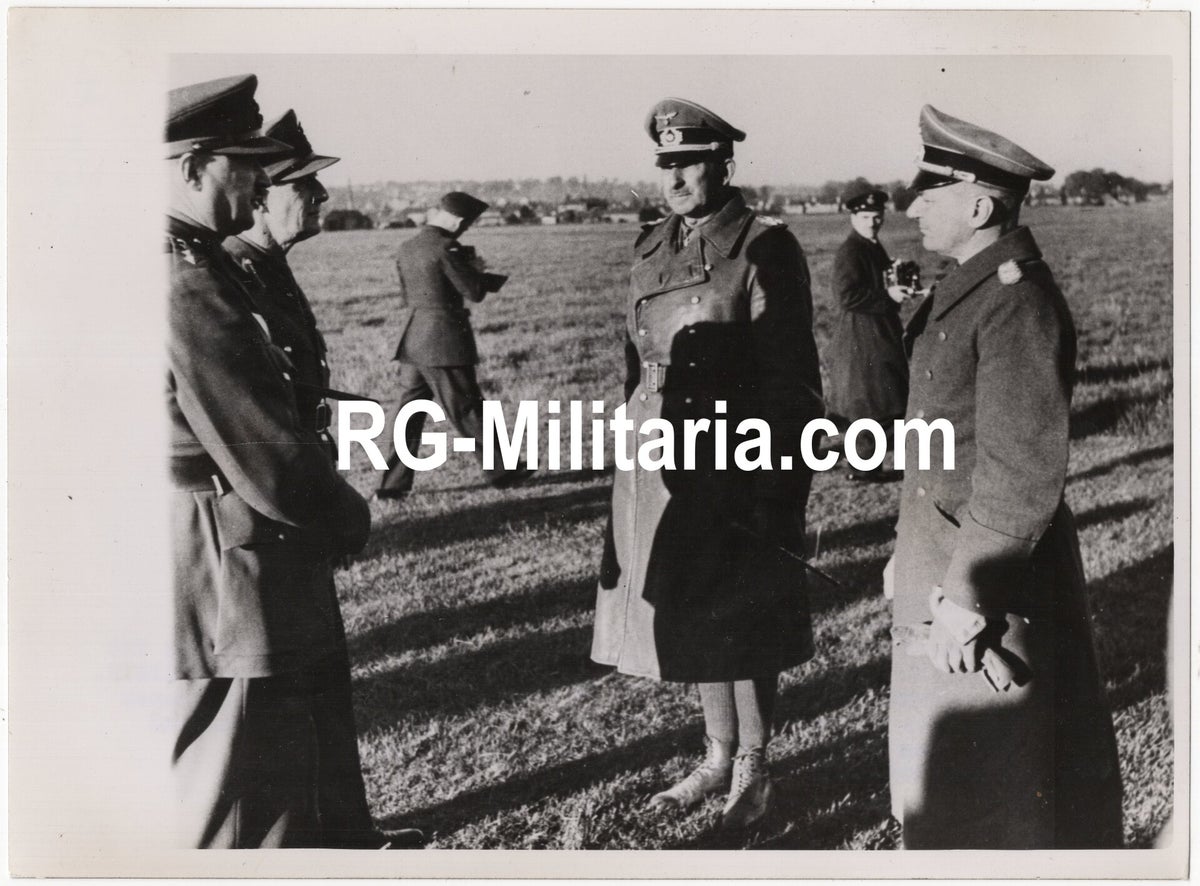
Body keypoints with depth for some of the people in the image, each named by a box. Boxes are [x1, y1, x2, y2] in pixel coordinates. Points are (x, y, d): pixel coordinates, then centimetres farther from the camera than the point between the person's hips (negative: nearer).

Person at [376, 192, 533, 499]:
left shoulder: (407, 248, 10)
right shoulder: (446, 248, -15)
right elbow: (475, 291, -14)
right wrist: (475, 268, 8)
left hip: (412, 341, 7)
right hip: (444, 341, -7)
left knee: (410, 410, 11)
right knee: (467, 411, 3)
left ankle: (393, 483, 11)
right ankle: (500, 471, 16)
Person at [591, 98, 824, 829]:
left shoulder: (764, 249, -11)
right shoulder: (652, 248, 10)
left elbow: (791, 378, -12)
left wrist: (772, 485, -15)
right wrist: (634, 453, 15)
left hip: (737, 465, -7)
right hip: (661, 462, 7)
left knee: (742, 622, 5)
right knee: (689, 619, 16)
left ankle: (753, 769, 22)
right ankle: (719, 757, 33)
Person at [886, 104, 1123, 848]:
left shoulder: (1018, 302, -20)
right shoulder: (967, 287, 10)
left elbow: (1023, 473, -23)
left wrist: (962, 597, -21)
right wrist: (912, 555, 18)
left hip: (992, 572, -10)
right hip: (942, 553, 10)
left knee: (987, 788, 4)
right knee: (938, 767, 19)